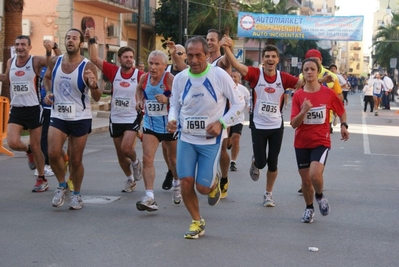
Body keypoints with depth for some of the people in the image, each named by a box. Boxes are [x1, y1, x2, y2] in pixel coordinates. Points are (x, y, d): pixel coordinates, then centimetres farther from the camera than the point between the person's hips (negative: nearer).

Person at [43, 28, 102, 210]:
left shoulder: (88, 66, -11)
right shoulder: (55, 62, 0)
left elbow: (97, 98, -11)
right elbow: (47, 77, 24)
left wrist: (94, 85, -32)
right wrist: (48, 92, 4)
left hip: (80, 118, -2)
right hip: (58, 116, 2)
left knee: (76, 160, 5)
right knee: (53, 153, -14)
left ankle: (76, 194, 26)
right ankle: (62, 186, 12)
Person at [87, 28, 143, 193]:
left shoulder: (140, 75, -11)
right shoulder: (113, 71, -6)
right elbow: (94, 59, -10)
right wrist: (92, 40, -17)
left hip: (132, 118, -3)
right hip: (115, 119, 3)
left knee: (126, 148, -21)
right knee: (120, 153, 13)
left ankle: (135, 161, 15)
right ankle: (130, 179, 35)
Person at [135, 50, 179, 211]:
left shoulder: (170, 80, -18)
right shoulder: (144, 78, -4)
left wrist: (168, 100, -34)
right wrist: (139, 100, 3)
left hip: (170, 125, -3)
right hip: (150, 125, 3)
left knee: (173, 159, 18)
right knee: (147, 158, -14)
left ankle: (178, 185, 47)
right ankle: (149, 198, -18)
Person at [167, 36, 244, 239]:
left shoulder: (220, 75, -13)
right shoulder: (180, 78, -4)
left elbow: (239, 103, -5)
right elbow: (174, 105, 10)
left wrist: (222, 123, -16)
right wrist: (172, 120, -12)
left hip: (211, 140, -3)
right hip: (186, 139, 3)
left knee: (203, 187, -4)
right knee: (186, 182, -4)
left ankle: (214, 182, 34)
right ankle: (197, 222, 18)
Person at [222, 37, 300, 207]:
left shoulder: (283, 77, -4)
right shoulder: (255, 74, -11)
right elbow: (236, 64, -25)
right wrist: (226, 48, -42)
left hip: (277, 126, 2)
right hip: (258, 125, -2)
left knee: (273, 163, 6)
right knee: (261, 162, 0)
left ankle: (268, 194, 26)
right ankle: (254, 164, 38)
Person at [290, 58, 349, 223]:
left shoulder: (328, 93, -5)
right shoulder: (298, 95, -3)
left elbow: (341, 111, 14)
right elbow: (293, 124, -9)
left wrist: (344, 125, 0)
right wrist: (304, 111, -24)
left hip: (321, 142, -2)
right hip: (302, 143, 2)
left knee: (315, 175, -23)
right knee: (305, 179, 9)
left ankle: (320, 196, 10)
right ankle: (309, 208, 33)